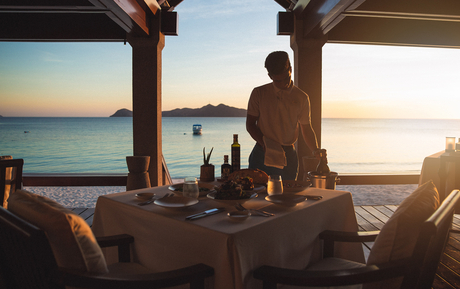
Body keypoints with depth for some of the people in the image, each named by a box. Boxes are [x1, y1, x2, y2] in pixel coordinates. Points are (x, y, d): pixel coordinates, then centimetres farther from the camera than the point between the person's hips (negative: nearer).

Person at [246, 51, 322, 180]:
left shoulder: (301, 98, 4)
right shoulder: (259, 93, 2)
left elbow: (306, 129, 10)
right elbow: (250, 124, 3)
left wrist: (316, 150, -6)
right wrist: (265, 144, -12)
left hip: (288, 156, 1)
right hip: (262, 155, -1)